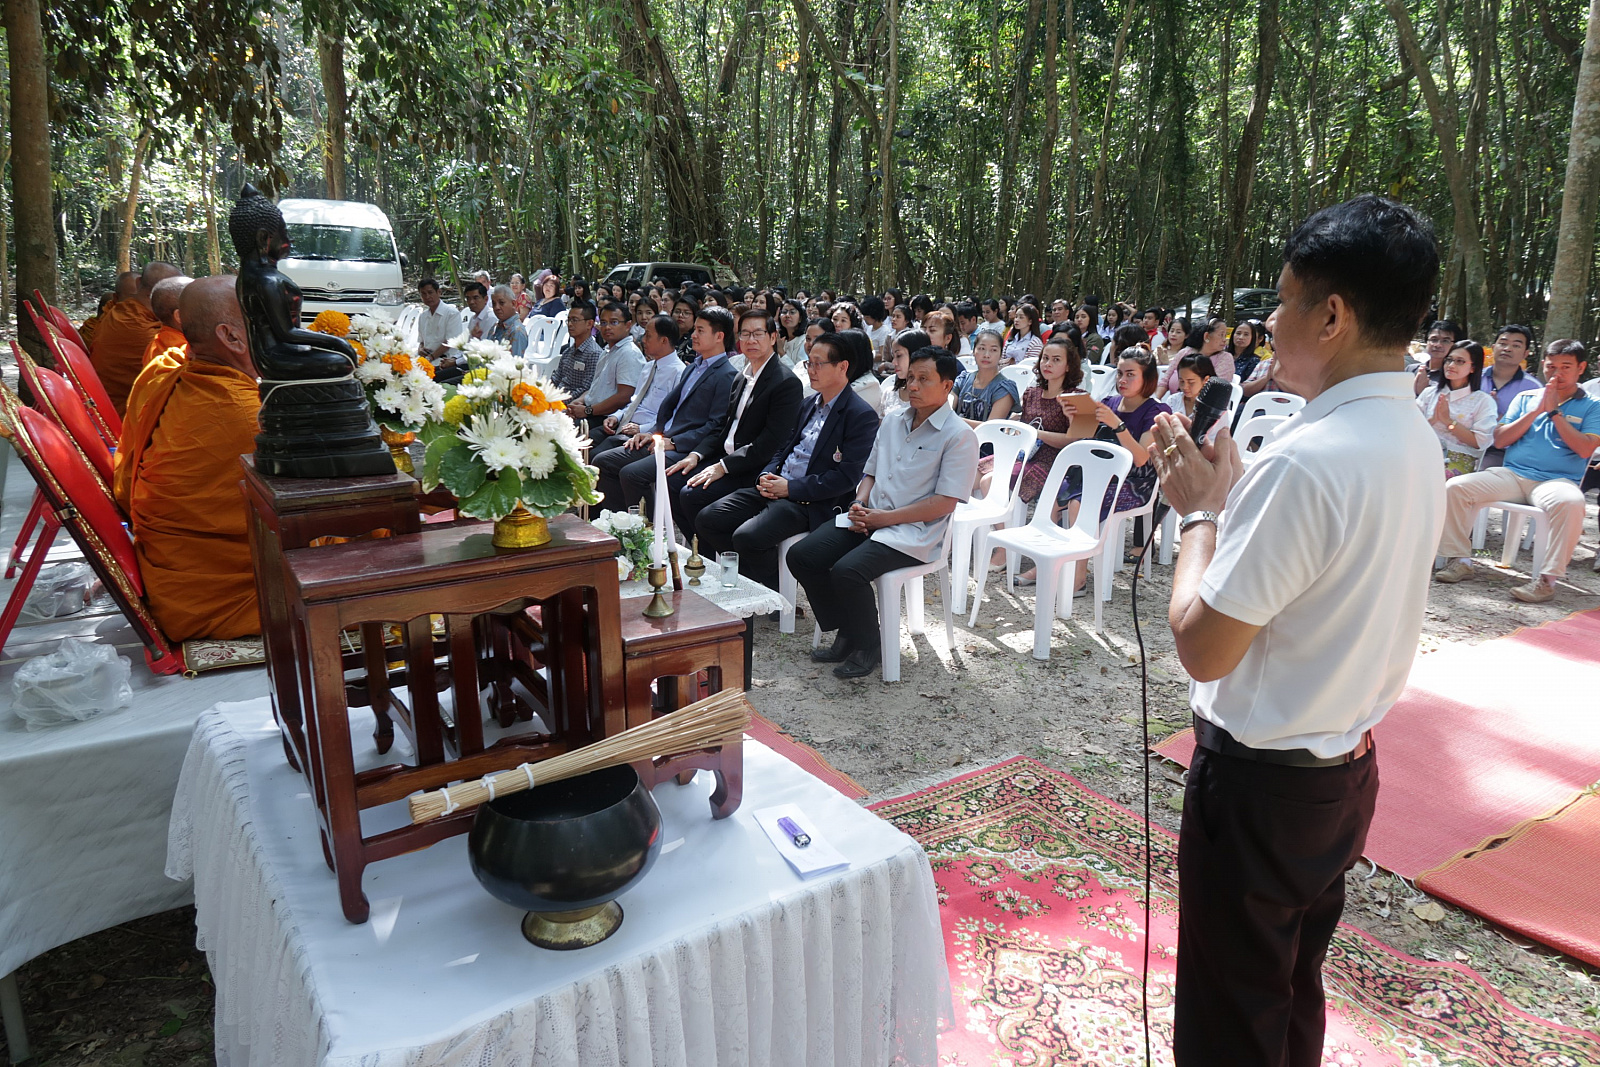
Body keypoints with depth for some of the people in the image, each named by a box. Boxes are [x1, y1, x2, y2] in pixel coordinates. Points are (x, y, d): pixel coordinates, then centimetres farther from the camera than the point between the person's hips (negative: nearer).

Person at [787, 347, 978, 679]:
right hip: (870, 518, 7)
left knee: (847, 571, -30)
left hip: (914, 531, -7)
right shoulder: (893, 422, 15)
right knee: (801, 556, -11)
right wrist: (860, 505, -1)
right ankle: (846, 633, 6)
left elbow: (944, 503, -14)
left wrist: (885, 518, -16)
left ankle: (868, 647, -3)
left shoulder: (959, 436, -8)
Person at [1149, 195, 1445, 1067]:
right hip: (1348, 769, 9)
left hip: (1261, 787, -9)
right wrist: (1233, 488, 3)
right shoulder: (1415, 440, 2)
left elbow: (1203, 648, -25)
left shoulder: (1304, 462, -28)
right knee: (1296, 995, 27)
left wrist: (1200, 511, -13)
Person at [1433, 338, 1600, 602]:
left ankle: (1548, 578, -30)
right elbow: (1499, 440, 7)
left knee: (1570, 502, -39)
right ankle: (1461, 560, -14)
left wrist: (1554, 412, -5)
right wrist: (1536, 411, -1)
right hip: (1512, 474, 3)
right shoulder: (1526, 398, 17)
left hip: (1556, 479, -3)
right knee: (1454, 487, -21)